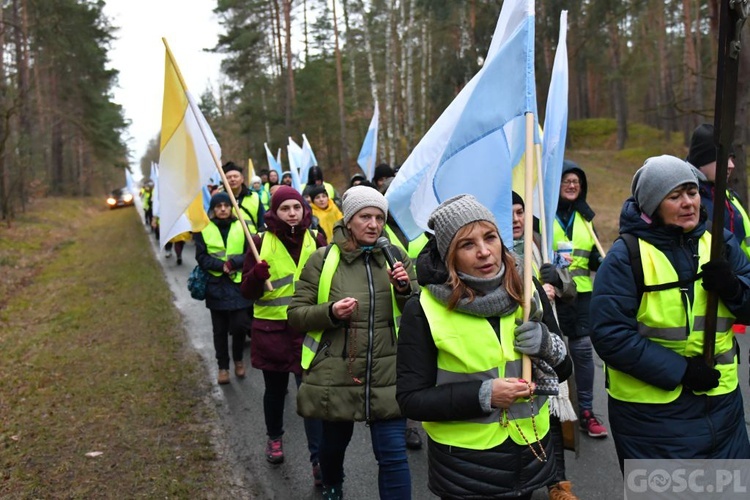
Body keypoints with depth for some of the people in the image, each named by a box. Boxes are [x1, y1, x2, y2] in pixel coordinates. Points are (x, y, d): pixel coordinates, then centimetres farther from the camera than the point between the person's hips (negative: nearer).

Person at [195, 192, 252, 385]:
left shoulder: (241, 226, 2)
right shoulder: (204, 229, 0)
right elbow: (201, 257, -4)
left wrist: (234, 262, -19)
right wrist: (222, 265, -18)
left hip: (239, 284, 0)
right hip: (216, 285, 0)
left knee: (239, 325, -6)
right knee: (220, 329, 8)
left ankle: (238, 360, 21)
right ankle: (223, 366, 23)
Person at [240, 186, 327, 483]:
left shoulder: (316, 240, 1)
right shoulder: (261, 242, -4)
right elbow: (247, 291, -3)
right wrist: (257, 275, -24)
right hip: (271, 329, 0)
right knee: (275, 389, 17)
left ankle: (318, 459, 2)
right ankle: (274, 438, 42)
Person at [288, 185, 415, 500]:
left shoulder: (397, 258, 4)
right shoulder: (322, 260, -3)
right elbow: (296, 314, -2)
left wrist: (406, 290, -14)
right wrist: (330, 312, -20)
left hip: (387, 377, 1)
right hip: (335, 375, 0)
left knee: (393, 455, -3)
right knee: (334, 443, 19)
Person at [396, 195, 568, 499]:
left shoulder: (526, 291, -3)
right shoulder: (424, 311, -14)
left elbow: (562, 367, 7)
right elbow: (410, 400, -13)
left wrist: (547, 346, -14)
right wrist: (483, 396, -23)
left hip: (529, 452, 4)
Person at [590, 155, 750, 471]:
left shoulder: (719, 242, 4)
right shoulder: (626, 256, -12)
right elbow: (611, 335, -17)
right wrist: (679, 370, -21)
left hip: (721, 402, 5)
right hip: (652, 411, -5)